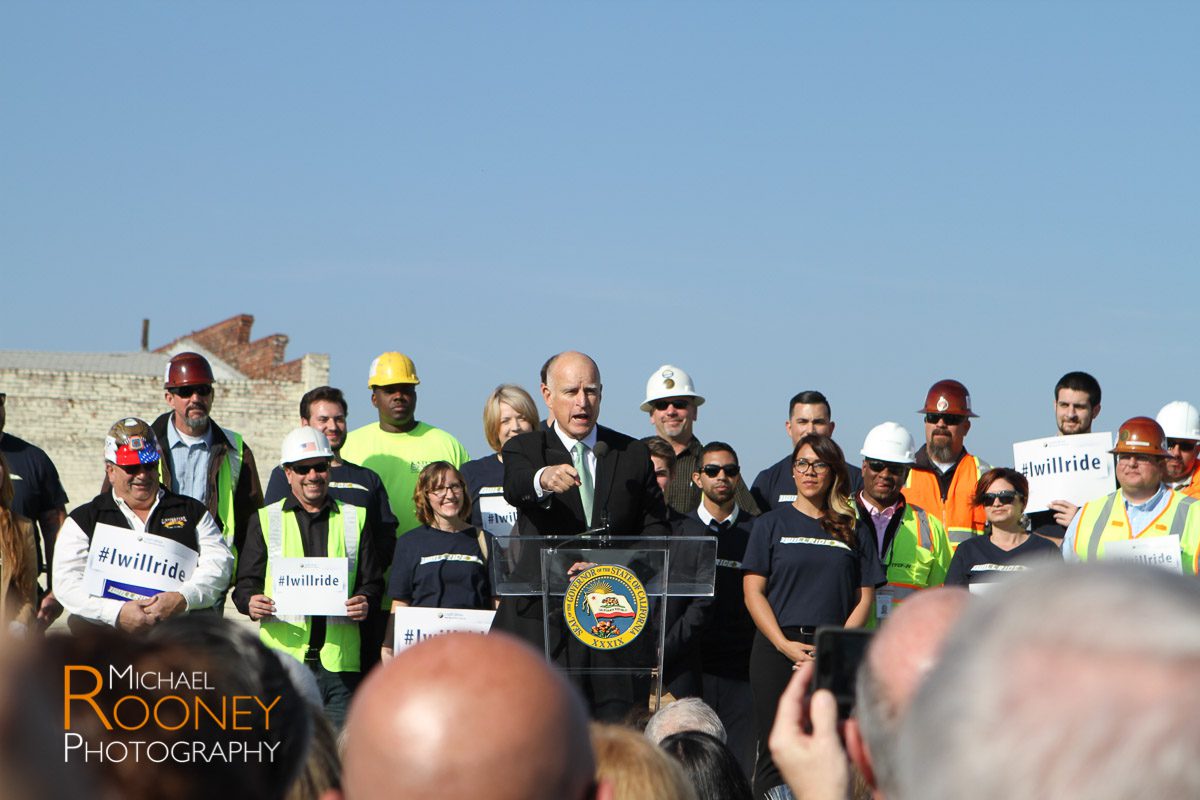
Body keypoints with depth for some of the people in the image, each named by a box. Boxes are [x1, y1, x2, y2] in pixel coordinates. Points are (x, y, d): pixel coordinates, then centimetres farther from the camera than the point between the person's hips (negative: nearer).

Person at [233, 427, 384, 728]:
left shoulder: (354, 519, 15)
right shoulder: (265, 520, 12)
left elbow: (372, 581, 15)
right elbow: (246, 582, 10)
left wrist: (365, 602, -7)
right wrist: (252, 602, -13)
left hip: (340, 660, 1)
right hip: (282, 655, -1)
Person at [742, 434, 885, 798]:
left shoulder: (855, 530, 13)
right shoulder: (772, 524, 10)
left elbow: (865, 597, 8)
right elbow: (753, 591, 3)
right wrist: (785, 645, -10)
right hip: (776, 649, -1)